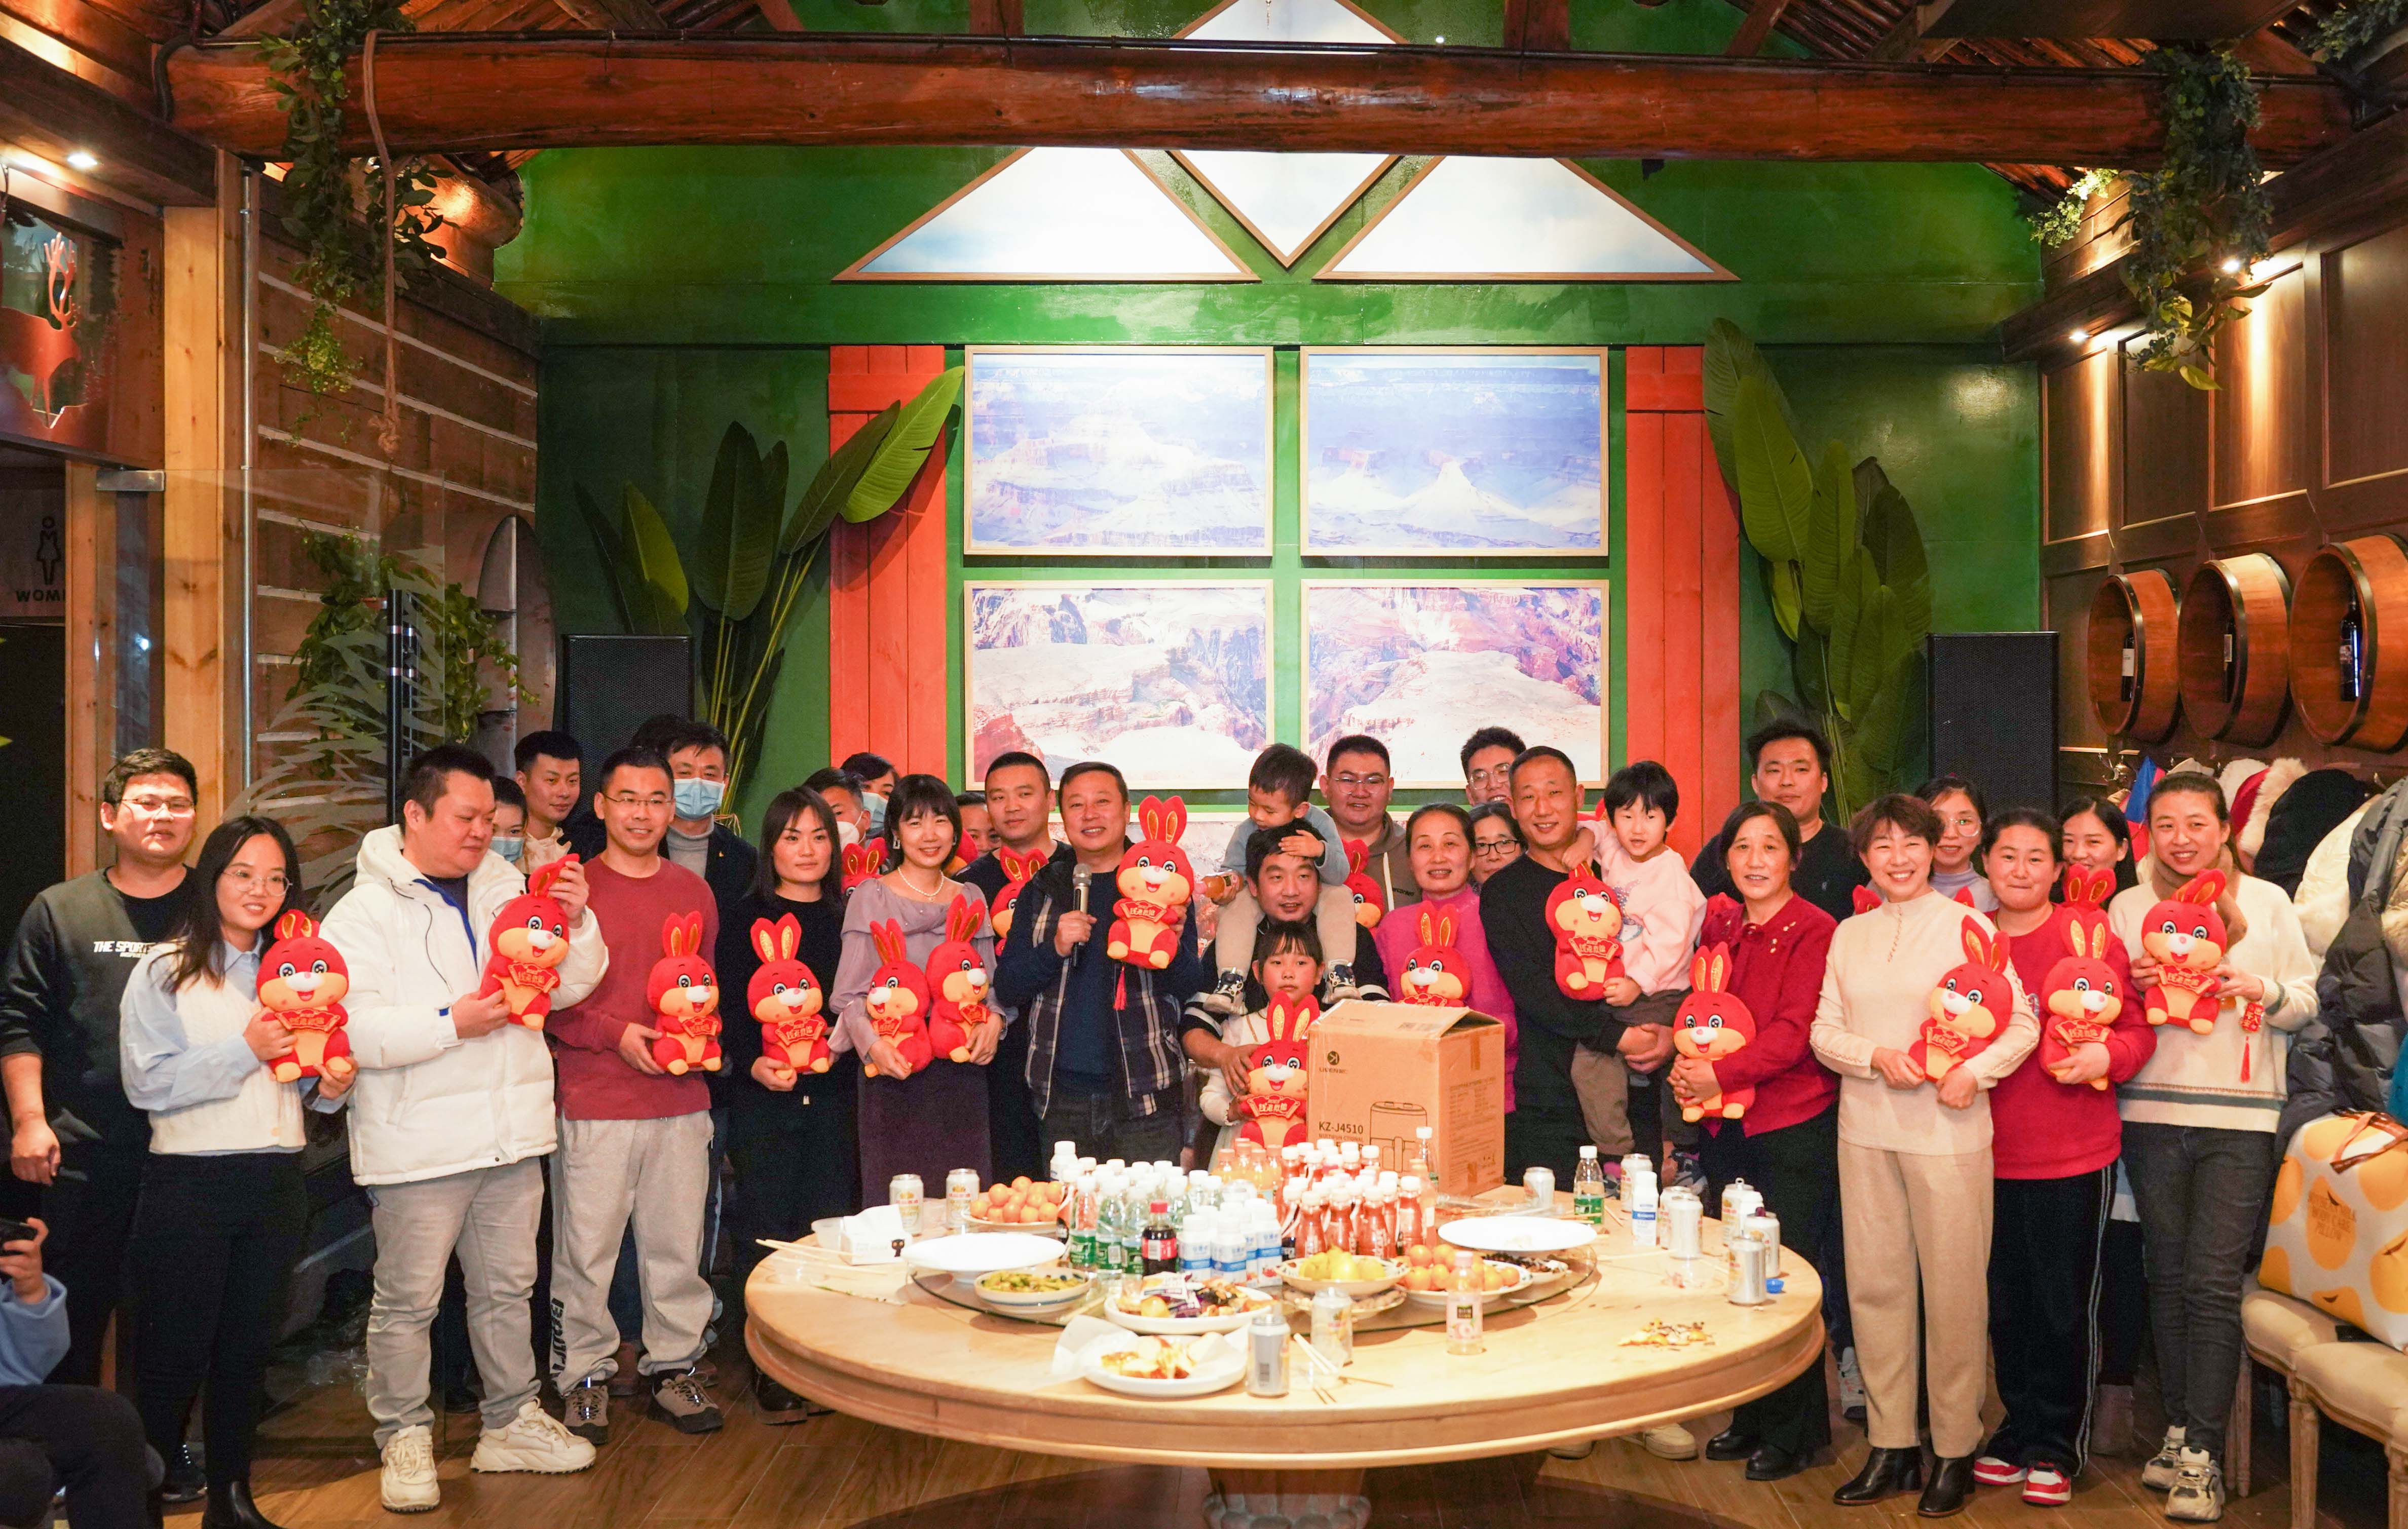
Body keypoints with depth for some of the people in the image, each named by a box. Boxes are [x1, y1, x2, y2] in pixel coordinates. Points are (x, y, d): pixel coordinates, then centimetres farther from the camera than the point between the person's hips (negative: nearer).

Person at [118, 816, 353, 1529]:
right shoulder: (164, 972, -3)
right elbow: (146, 1084, -12)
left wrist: (330, 1085, -2)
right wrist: (245, 1051, -18)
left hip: (277, 1182, 5)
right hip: (189, 1183, -4)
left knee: (248, 1349, 12)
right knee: (176, 1355, 1)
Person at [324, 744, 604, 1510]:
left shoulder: (507, 893, 10)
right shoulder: (366, 913, -7)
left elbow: (569, 986, 11)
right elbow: (352, 1029, -17)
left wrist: (577, 923, -6)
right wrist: (453, 1022, -21)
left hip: (512, 1132, 6)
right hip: (418, 1143, -5)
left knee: (508, 1288, 16)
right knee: (408, 1299, 3)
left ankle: (512, 1422, 29)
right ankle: (404, 1436, 20)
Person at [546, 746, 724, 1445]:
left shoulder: (695, 892, 11)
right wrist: (616, 1034, -13)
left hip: (683, 1101, 3)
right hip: (593, 1102, -3)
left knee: (678, 1244, 8)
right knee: (586, 1249, 2)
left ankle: (673, 1366, 22)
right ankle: (586, 1374, 17)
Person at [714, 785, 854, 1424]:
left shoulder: (847, 918, 11)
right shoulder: (746, 917, 2)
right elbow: (730, 1009, -3)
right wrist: (754, 1064, -18)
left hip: (833, 1093, 2)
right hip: (762, 1100, -2)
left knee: (830, 1226, 2)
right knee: (765, 1228, 0)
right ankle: (770, 1371, 11)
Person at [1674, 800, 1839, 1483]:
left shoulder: (1813, 931, -9)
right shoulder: (1720, 925, 10)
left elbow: (1795, 1030, -16)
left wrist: (1721, 1073, -23)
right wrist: (1685, 1069, -4)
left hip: (1795, 1126, -6)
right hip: (1726, 1124, 6)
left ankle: (1795, 1433, 14)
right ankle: (1750, 1418, 25)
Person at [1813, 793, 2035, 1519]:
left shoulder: (1968, 926, -1)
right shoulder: (1849, 935, 11)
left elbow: (2022, 1023, -3)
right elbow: (1823, 1030, 8)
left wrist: (1975, 1072, -18)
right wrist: (1876, 1056, -10)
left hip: (1948, 1129, -4)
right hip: (1865, 1129, 4)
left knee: (1954, 1289, 1)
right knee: (1874, 1284, 7)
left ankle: (1955, 1451, 14)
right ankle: (1890, 1445, 18)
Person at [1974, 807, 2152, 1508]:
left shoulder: (2087, 932, -4)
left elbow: (2137, 1029, -3)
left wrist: (2105, 1056, -21)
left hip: (2074, 1155, -3)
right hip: (1992, 1153, 3)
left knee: (2065, 1305, 4)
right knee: (2006, 1303, 12)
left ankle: (2057, 1448, 19)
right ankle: (2019, 1429, 28)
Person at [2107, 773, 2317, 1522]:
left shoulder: (2267, 903, 5)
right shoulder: (2126, 907, 9)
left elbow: (2306, 1002, 6)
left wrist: (2261, 989, -14)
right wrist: (2129, 985, -8)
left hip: (2240, 1119, -2)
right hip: (2152, 1114, 2)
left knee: (2213, 1283, -7)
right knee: (2167, 1276, 7)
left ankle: (2203, 1457, -2)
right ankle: (2181, 1429, 18)